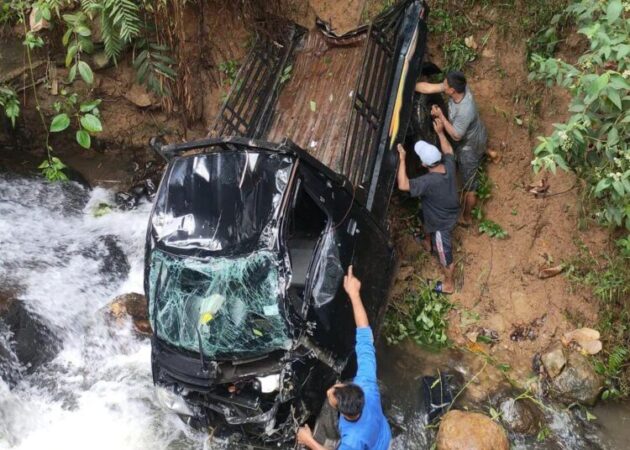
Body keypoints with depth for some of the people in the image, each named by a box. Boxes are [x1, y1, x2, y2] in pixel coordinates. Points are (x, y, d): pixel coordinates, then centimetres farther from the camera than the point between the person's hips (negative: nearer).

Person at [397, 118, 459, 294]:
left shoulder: (429, 181, -44)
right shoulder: (449, 165, -22)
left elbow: (403, 185, -47)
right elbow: (448, 150, 3)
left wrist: (402, 158, -42)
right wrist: (440, 132, 1)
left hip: (442, 222, -8)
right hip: (450, 212, 8)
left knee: (445, 254, 15)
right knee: (426, 219, 38)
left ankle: (448, 285, 39)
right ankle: (428, 243, 69)